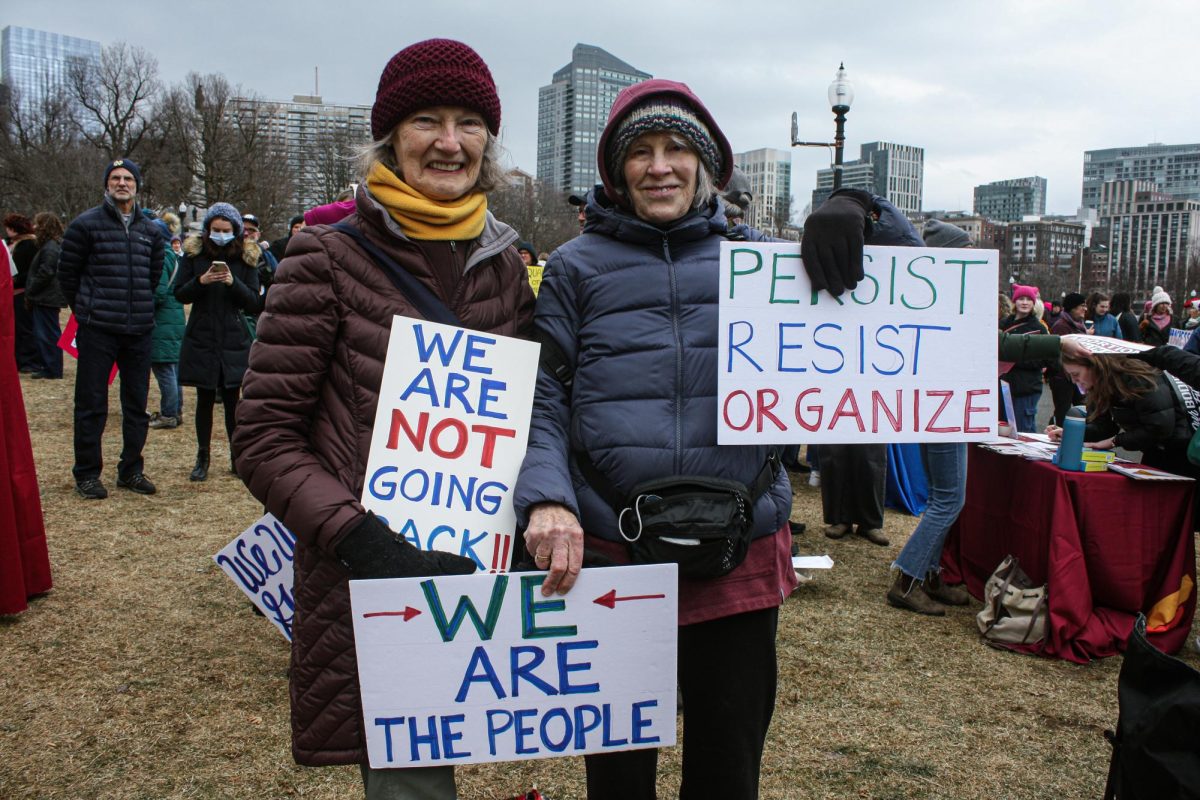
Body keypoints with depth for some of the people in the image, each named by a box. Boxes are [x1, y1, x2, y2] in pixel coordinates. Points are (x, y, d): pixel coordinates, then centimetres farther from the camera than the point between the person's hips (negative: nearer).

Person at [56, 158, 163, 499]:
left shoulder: (150, 230, 11)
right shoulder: (85, 224, -2)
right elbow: (67, 273, 3)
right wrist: (87, 309, 9)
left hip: (139, 330, 4)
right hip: (97, 330, -4)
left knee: (137, 403, 10)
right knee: (91, 404, 0)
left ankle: (131, 470, 21)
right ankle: (87, 474, 11)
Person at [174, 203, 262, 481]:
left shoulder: (246, 257, 1)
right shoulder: (194, 253, 2)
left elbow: (254, 303, -2)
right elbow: (180, 295, 1)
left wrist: (233, 283, -19)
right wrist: (201, 281, -17)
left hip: (234, 340, 0)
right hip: (201, 338, 1)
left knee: (232, 399, 2)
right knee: (205, 399, 6)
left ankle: (237, 456, 14)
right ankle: (202, 458, 15)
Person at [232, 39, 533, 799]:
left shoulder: (504, 265, 7)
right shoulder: (330, 259, -6)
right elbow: (264, 435, -7)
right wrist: (355, 536, -20)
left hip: (484, 577, 4)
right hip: (368, 593, -4)